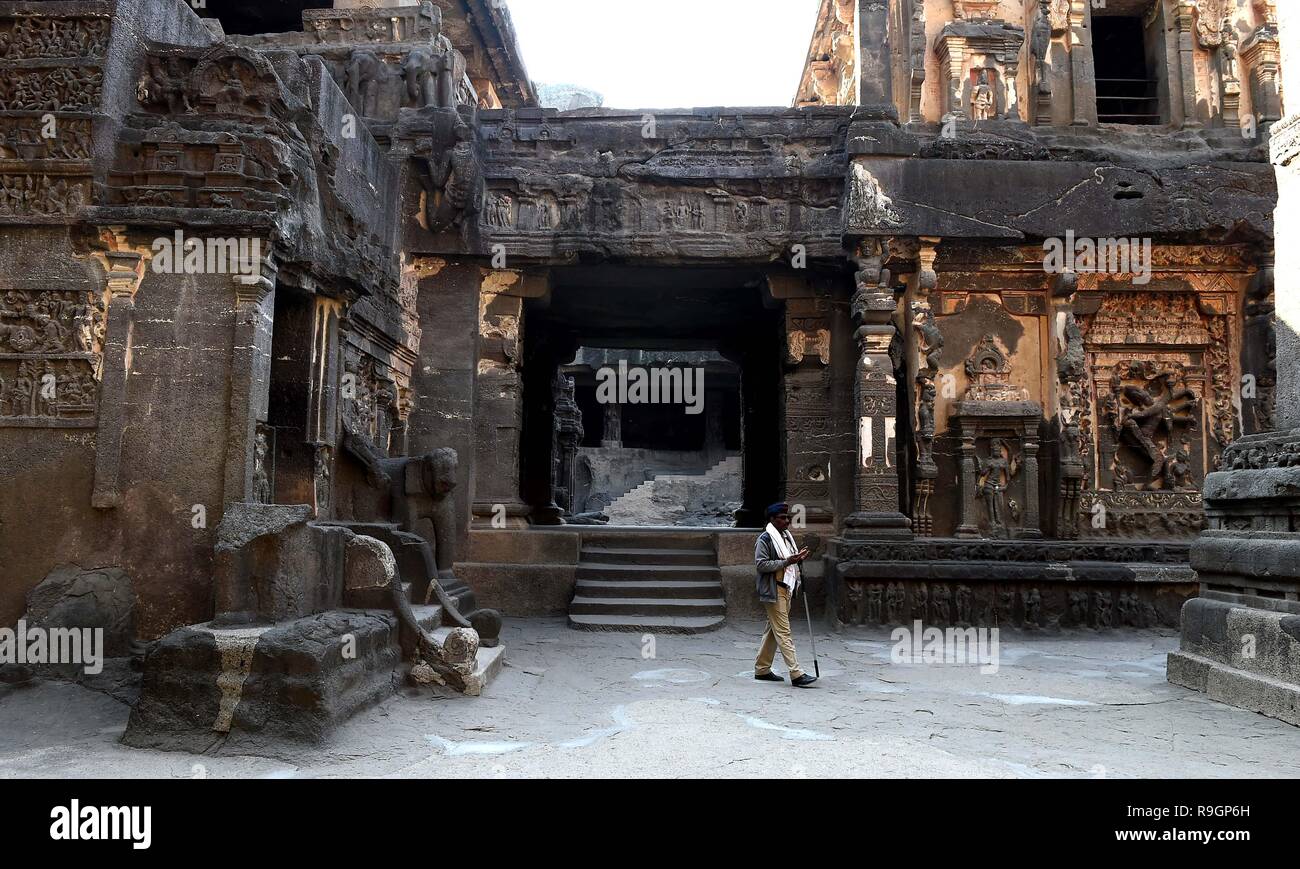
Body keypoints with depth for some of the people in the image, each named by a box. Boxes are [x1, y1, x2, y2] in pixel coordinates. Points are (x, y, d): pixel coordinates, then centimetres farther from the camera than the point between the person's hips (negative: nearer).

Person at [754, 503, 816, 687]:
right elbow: (761, 564, -18)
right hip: (773, 590, -9)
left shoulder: (787, 536, 15)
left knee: (773, 630, 14)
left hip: (786, 588, 9)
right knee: (784, 632, -9)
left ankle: (762, 669, 22)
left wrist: (798, 558, 4)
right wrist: (787, 561, -23)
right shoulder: (765, 539, -11)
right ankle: (796, 674, -11)